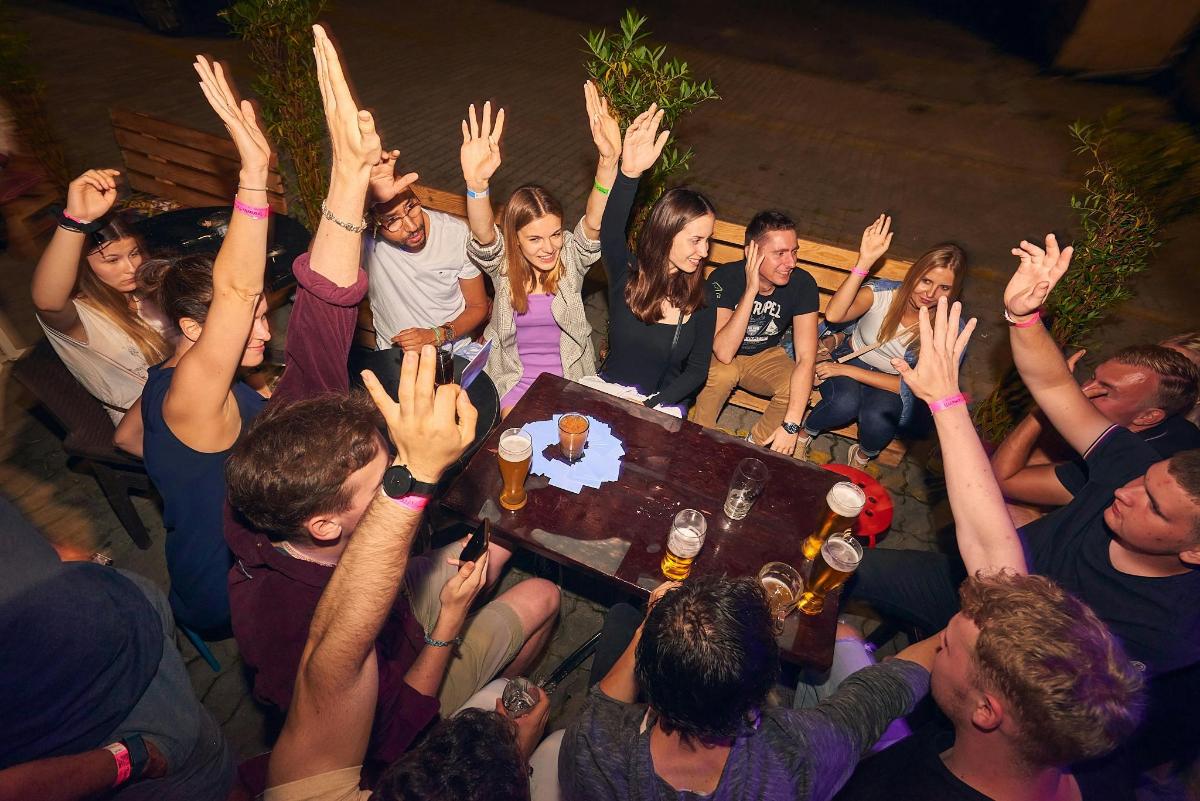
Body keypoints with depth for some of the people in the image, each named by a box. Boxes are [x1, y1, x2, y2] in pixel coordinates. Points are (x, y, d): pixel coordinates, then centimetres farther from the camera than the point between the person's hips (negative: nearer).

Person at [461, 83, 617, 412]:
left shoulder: (571, 256, -10)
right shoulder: (501, 263, -11)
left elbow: (594, 222, -28)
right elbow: (482, 235, -31)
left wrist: (609, 160, -45)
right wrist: (476, 182, -52)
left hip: (571, 377, 1)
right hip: (514, 379, 0)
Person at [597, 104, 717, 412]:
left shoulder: (703, 298, -6)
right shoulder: (626, 273, -10)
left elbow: (697, 370, -2)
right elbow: (610, 233, -32)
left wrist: (650, 407, -15)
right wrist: (629, 173, -50)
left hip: (663, 404, 1)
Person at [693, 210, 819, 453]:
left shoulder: (802, 284, -21)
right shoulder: (725, 278, -28)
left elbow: (806, 358, -26)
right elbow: (724, 354, -38)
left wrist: (791, 424, -35)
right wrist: (751, 290, -43)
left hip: (765, 355, 2)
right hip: (718, 357, -2)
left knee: (798, 389, -26)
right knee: (723, 372, -36)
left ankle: (754, 445, 0)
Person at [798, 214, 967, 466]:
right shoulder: (884, 292, -18)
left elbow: (910, 384, -17)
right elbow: (833, 315, -36)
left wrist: (846, 370, -24)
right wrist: (865, 262, -44)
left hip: (890, 384, 1)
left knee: (876, 417, -33)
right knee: (845, 403, -35)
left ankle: (862, 456, 3)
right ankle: (804, 434, -2)